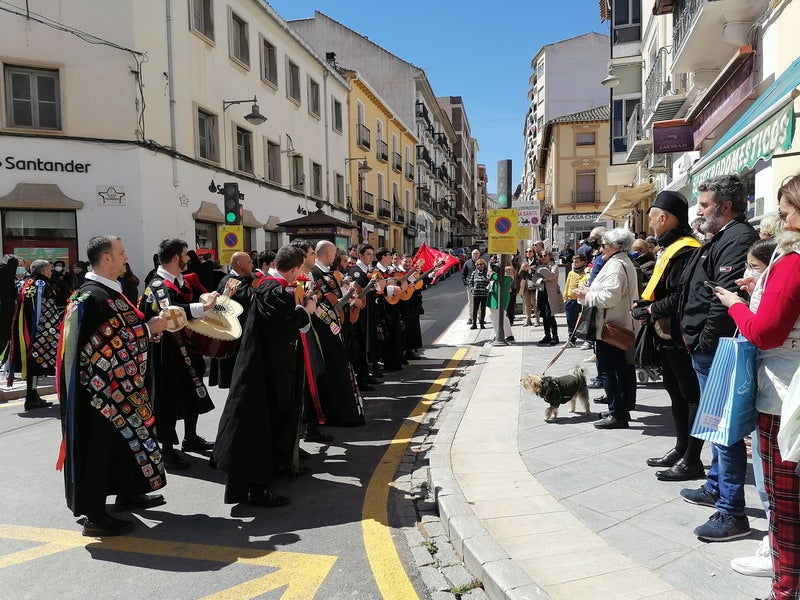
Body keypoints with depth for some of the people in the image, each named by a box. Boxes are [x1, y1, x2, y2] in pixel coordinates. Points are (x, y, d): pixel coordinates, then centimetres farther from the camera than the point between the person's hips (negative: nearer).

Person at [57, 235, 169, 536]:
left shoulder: (110, 292, 10)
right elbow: (108, 342, -26)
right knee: (98, 445, 0)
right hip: (100, 386, -10)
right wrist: (147, 329, -18)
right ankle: (95, 516, 11)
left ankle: (127, 493, 35)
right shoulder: (92, 297, -20)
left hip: (121, 383, 10)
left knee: (125, 436, 19)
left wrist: (152, 325, 3)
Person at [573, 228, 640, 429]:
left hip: (611, 328, -11)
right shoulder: (625, 263, 18)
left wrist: (587, 295, -12)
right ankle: (623, 409, 24)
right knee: (623, 369, 15)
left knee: (607, 370, -6)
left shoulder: (615, 265, -17)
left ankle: (617, 414, -2)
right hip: (624, 326, 11)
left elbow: (610, 297, -25)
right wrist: (590, 291, 10)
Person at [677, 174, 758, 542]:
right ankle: (716, 487, 36)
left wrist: (705, 342, -19)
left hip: (715, 350, -11)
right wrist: (695, 340, 14)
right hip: (706, 349, 11)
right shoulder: (719, 238, 17)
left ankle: (732, 514, 3)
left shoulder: (738, 239, -16)